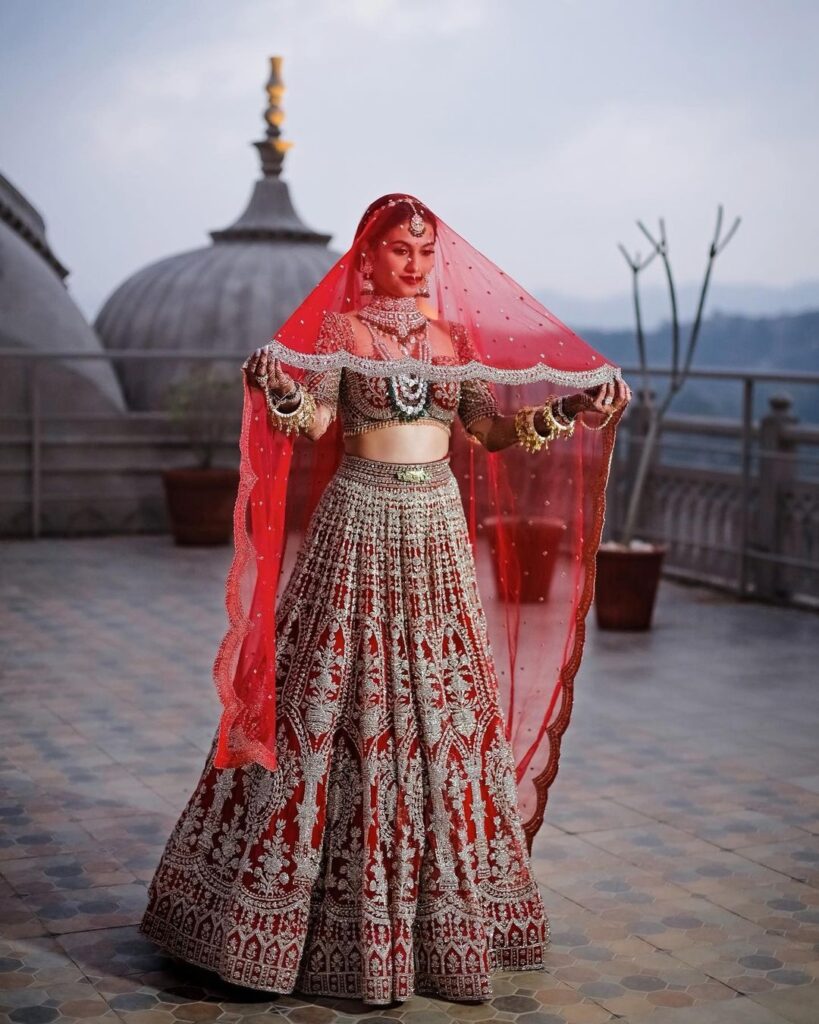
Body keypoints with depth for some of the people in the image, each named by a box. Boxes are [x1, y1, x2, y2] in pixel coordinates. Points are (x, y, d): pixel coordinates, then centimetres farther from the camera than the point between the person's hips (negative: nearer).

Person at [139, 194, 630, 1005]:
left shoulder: (450, 334, 12)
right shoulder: (341, 328, 0)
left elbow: (494, 430, 10)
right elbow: (313, 420, -14)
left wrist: (572, 408, 0)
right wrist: (282, 394, -34)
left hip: (439, 527, 4)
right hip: (360, 520, -4)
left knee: (444, 709, 8)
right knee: (335, 703, -3)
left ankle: (442, 904, 20)